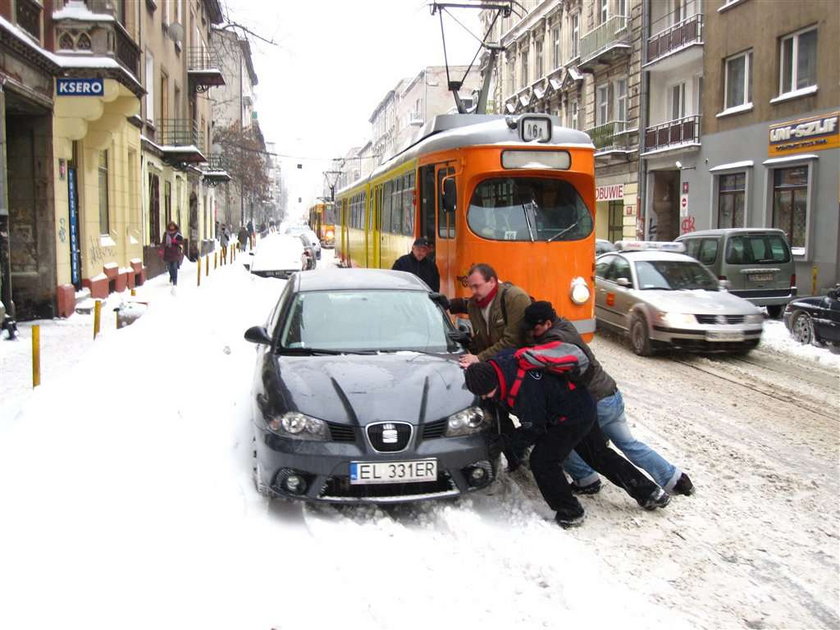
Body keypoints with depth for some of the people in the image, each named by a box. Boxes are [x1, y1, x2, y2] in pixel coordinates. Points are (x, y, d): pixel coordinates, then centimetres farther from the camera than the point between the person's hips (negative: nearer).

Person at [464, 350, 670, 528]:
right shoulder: (502, 358, -13)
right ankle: (649, 492, 32)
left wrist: (504, 440, -12)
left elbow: (533, 431, -21)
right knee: (599, 454, 21)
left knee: (542, 461, -6)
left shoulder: (523, 392, -36)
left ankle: (570, 513, 9)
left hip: (571, 418, -10)